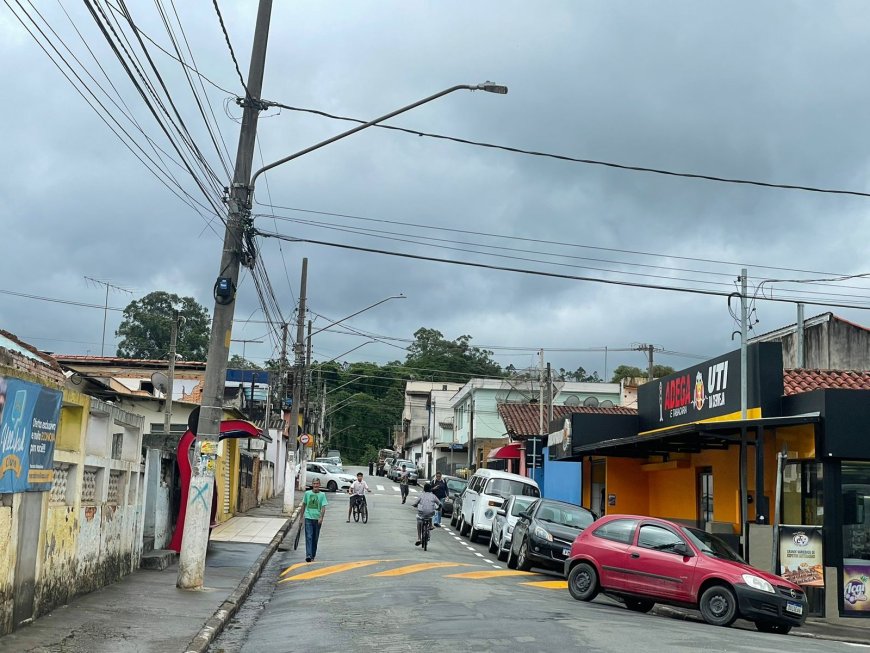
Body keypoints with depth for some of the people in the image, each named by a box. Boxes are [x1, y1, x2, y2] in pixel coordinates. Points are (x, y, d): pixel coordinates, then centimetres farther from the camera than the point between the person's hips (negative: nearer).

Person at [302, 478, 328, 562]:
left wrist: (321, 518, -20)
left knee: (315, 538, 8)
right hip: (308, 518, 0)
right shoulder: (307, 493, 2)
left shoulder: (322, 495, -1)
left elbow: (323, 507, -7)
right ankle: (308, 555, -18)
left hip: (317, 519, 1)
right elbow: (304, 505, 13)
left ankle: (313, 556, 18)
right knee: (309, 537, -10)